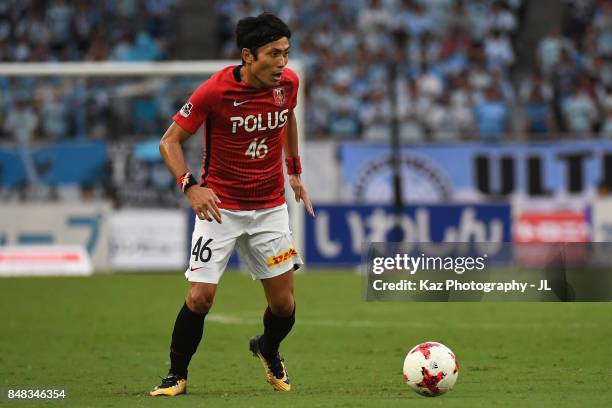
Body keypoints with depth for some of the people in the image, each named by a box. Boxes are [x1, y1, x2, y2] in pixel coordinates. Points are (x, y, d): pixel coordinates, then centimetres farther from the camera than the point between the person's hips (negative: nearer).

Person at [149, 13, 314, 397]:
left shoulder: (288, 83, -6)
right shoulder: (216, 90, -20)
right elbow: (170, 141, -12)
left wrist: (295, 172, 19)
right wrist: (190, 185, -25)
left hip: (270, 207, 4)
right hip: (220, 206, -4)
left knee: (284, 303, 2)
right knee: (200, 296, -11)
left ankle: (268, 350, 36)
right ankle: (177, 374, 11)